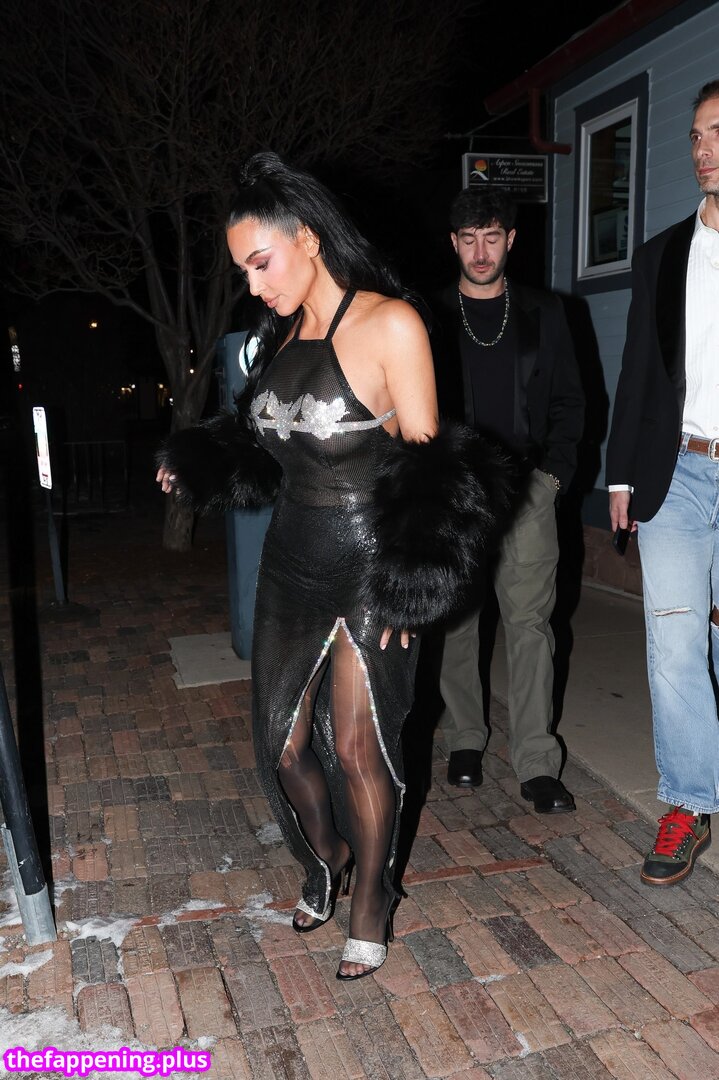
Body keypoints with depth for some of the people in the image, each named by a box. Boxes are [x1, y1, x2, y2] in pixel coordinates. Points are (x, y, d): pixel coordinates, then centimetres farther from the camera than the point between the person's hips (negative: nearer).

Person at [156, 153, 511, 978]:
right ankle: (323, 864, 41)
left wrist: (407, 576, -14)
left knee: (356, 747, 2)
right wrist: (195, 467, 7)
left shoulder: (390, 324, -11)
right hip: (291, 562, 6)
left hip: (368, 569, -6)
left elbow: (424, 459, -11)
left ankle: (371, 906, 27)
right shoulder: (286, 333, 9)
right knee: (283, 741, 12)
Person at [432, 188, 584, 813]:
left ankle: (537, 765, -1)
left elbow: (569, 399, 12)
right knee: (454, 619, 4)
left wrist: (556, 470, -1)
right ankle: (465, 740, 19)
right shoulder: (429, 320, 11)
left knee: (530, 621, -6)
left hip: (526, 485, 0)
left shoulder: (544, 314, 13)